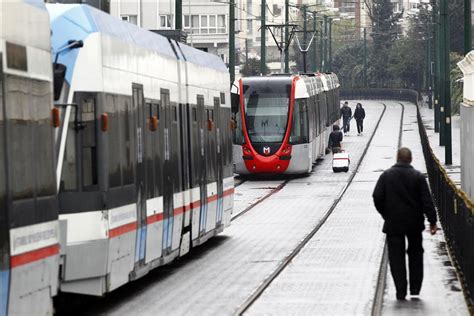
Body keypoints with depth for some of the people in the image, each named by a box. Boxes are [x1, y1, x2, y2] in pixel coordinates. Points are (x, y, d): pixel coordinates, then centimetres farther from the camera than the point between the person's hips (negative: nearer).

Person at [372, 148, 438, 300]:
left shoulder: (386, 176, -4)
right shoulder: (418, 176, -4)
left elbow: (377, 198, -5)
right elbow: (427, 201, -8)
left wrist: (385, 214, 9)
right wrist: (432, 221, -5)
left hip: (393, 223, -1)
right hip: (414, 223, 1)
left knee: (396, 256, 3)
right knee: (415, 254, 15)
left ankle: (401, 292, -2)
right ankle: (415, 289, 15)